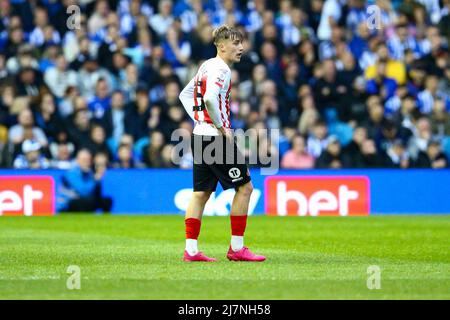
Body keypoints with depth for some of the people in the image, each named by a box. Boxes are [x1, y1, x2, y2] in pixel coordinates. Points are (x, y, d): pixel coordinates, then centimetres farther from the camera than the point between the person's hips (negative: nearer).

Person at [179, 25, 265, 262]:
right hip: (216, 137, -10)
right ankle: (237, 248, 0)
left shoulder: (207, 66, 15)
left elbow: (185, 95, 24)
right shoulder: (220, 69, -14)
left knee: (201, 193, 9)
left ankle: (191, 249, 7)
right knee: (244, 187, -2)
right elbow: (210, 99, -29)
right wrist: (222, 128, -18)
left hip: (200, 135, 10)